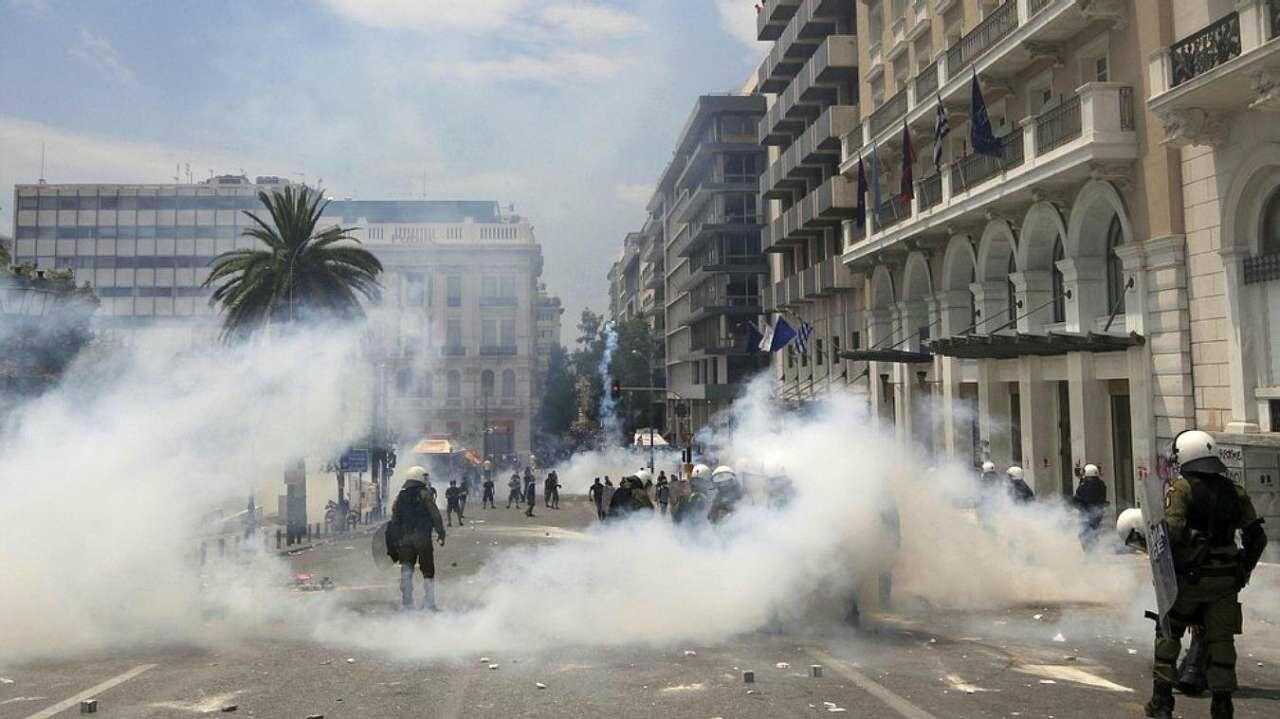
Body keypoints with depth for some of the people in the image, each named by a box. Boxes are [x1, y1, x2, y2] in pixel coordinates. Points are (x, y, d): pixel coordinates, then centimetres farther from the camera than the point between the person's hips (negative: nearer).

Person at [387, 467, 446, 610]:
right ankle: (428, 605, 2)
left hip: (404, 539, 3)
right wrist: (441, 533, -4)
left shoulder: (399, 497, 14)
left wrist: (392, 546, 17)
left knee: (406, 570, 10)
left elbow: (393, 522, 13)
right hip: (423, 537, -3)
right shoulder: (425, 494, 2)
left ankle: (406, 605, 4)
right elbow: (435, 514, -7)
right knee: (428, 572, 5)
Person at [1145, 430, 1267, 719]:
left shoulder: (1180, 488, -10)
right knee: (1221, 641, 11)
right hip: (1225, 581, 4)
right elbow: (1256, 537, 10)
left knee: (1168, 636, 10)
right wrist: (1244, 570, 20)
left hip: (1187, 578, -4)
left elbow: (1172, 531, -20)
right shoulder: (1235, 492, 6)